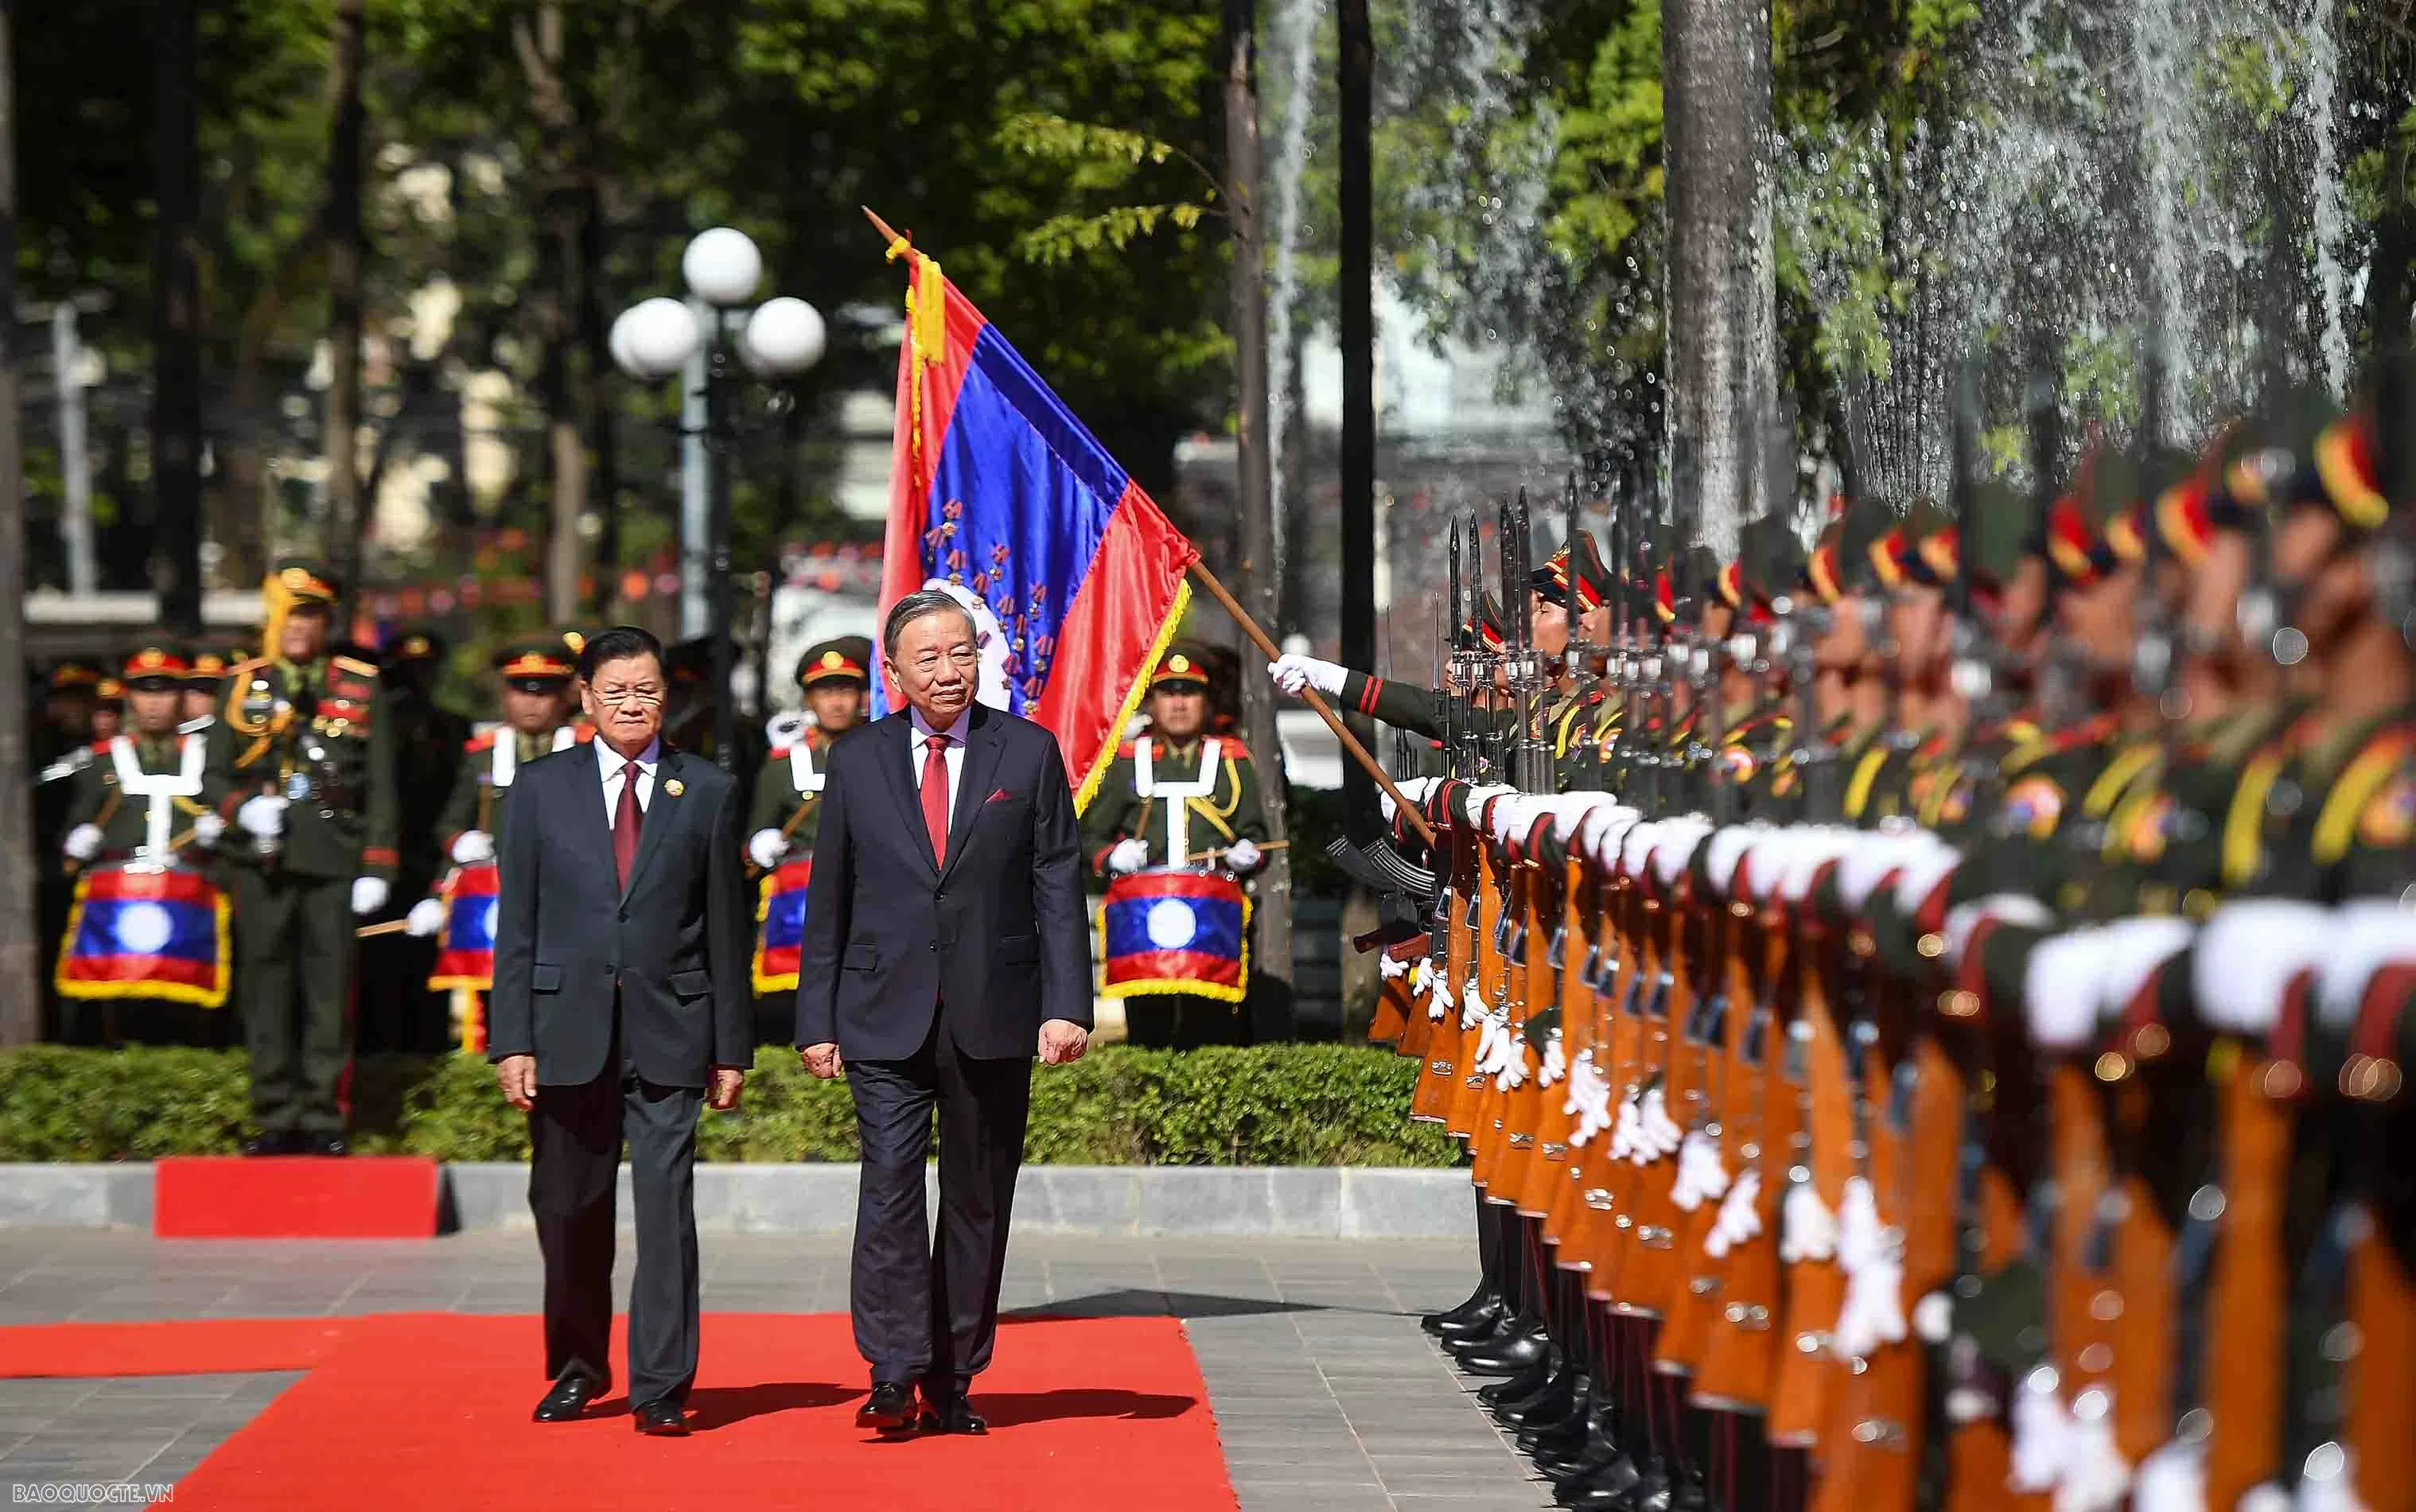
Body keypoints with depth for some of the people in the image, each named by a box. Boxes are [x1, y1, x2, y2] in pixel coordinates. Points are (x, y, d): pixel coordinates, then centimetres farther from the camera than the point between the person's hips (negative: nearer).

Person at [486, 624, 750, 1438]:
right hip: (568, 1028, 1)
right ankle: (579, 1365, 26)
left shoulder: (709, 791, 5)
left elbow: (727, 929, 6)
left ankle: (661, 1386, -3)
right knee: (569, 1210, 8)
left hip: (668, 1033, -1)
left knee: (666, 1206, -7)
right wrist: (513, 1039, -3)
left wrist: (730, 1049, 3)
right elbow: (516, 922, 4)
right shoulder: (541, 787, 7)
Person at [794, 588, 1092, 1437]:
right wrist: (817, 1019, 5)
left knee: (978, 1199, 5)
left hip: (992, 1016, 0)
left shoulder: (1029, 754, 4)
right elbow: (827, 902, 9)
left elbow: (1059, 887, 2)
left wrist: (1067, 1004, -7)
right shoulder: (856, 762, 7)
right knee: (891, 1180, -14)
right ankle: (894, 1372, -12)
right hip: (885, 1016, 0)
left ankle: (951, 1384, 13)